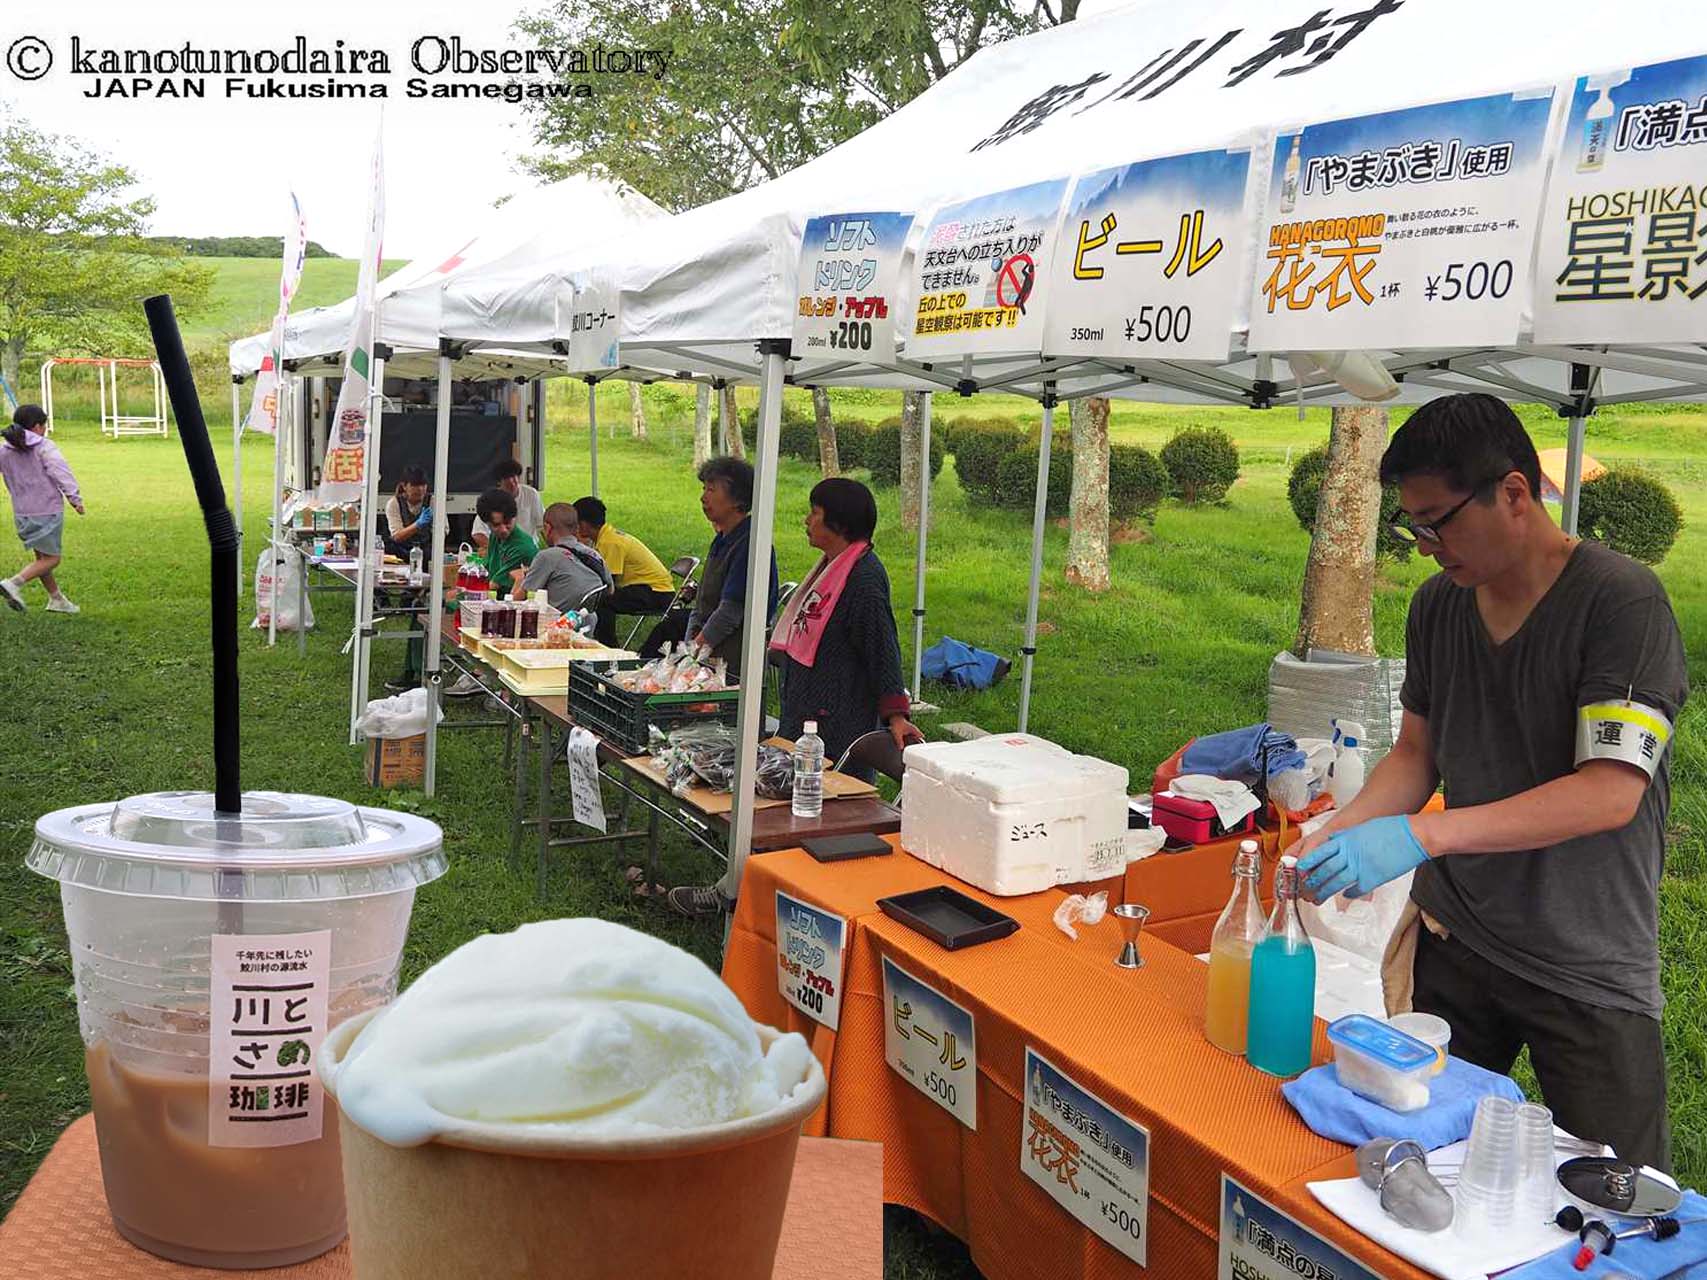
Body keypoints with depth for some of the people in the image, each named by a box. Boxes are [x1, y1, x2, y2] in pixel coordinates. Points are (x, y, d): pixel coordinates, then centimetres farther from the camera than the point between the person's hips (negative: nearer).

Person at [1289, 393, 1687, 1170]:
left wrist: (1421, 833, -31)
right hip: (1454, 937, 5)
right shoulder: (1437, 604, 2)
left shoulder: (1622, 602, -17)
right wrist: (1338, 835, -8)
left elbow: (1610, 793, -24)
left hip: (1590, 968, -5)